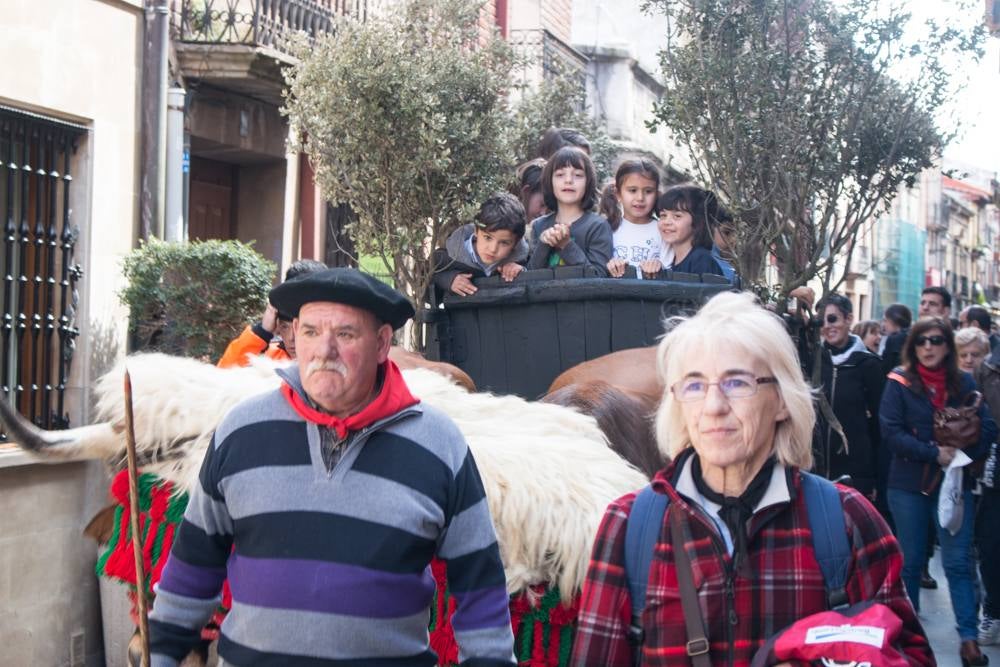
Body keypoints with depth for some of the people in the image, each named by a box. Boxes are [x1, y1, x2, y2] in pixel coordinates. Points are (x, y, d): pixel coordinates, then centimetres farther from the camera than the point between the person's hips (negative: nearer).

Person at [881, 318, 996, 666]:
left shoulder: (964, 382, 3)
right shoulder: (899, 382, -4)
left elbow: (986, 428, -1)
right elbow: (891, 432, -12)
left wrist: (960, 452, -18)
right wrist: (934, 453, -19)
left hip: (954, 482, 1)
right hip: (909, 484, -1)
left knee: (958, 562, -1)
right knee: (911, 561, 9)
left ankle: (969, 638, 0)